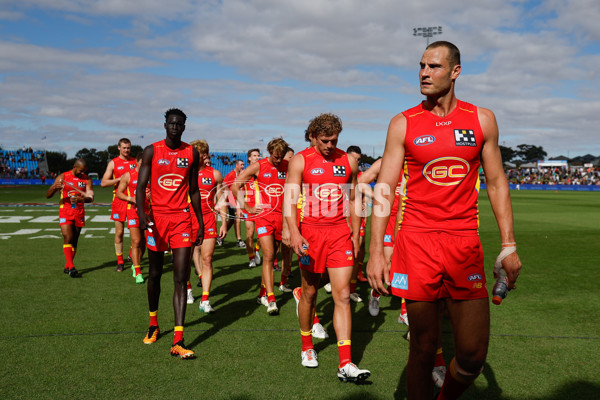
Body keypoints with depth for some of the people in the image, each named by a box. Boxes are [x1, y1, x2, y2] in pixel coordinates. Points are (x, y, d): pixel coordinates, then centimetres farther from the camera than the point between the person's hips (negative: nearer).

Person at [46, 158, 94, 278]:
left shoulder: (87, 179, 2)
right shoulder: (62, 177, -2)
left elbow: (91, 197, -10)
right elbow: (47, 195, -3)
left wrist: (82, 199, -32)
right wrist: (54, 187, -25)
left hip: (79, 213, 3)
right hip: (65, 211, -2)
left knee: (74, 240, 6)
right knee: (68, 238, -15)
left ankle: (67, 267, 18)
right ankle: (71, 267, -18)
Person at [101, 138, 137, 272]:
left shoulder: (135, 161, 12)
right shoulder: (113, 163, 5)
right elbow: (103, 183, 0)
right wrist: (119, 179, -12)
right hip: (119, 199, -1)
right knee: (119, 232, 1)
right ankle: (120, 262, 8)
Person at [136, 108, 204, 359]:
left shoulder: (192, 153, 7)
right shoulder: (152, 151, 0)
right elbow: (141, 185, -5)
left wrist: (200, 221, 11)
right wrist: (141, 212, -23)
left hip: (182, 218, 1)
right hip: (156, 217, 0)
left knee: (181, 279, -7)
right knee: (155, 274, 13)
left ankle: (178, 342, -7)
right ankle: (153, 324, 37)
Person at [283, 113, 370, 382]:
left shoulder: (348, 161, 8)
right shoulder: (300, 161, -1)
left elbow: (354, 200, 15)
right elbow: (290, 199, -8)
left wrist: (356, 233, 11)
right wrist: (294, 232, -22)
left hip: (340, 233, 2)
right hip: (311, 232, -1)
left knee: (342, 296, -4)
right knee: (309, 293, 11)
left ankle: (346, 364, -3)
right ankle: (307, 347, 33)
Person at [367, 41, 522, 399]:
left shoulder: (482, 119, 8)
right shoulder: (403, 124, 3)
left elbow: (496, 183, 11)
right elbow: (384, 190, 0)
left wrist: (509, 244, 5)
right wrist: (376, 251, -8)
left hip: (465, 244, 2)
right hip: (417, 242, -1)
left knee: (473, 356, 3)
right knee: (423, 347, 5)